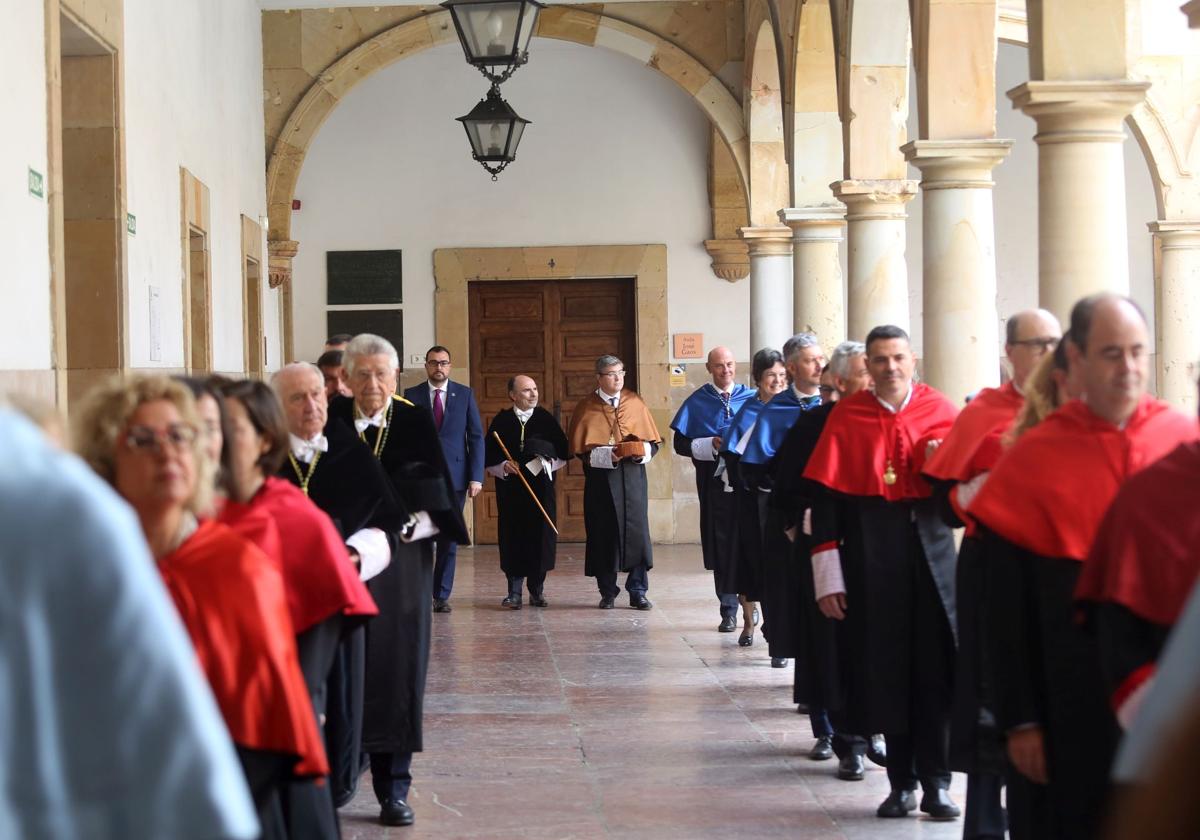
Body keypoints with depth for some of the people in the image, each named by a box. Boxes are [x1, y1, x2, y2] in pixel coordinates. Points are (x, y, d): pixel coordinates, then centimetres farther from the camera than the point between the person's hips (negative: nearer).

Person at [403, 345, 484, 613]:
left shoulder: (465, 395, 7)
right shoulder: (411, 396, 5)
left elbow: (476, 437, 5)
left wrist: (476, 477, -4)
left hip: (455, 477, 1)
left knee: (449, 540, 4)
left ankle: (442, 595, 11)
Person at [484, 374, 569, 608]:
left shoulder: (546, 419, 6)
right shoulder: (501, 421, 4)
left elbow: (563, 453, 6)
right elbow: (488, 457, 4)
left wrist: (548, 463, -11)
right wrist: (503, 466, -13)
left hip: (541, 486, 1)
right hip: (510, 489, -1)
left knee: (541, 535, 1)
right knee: (512, 536, -3)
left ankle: (537, 589, 12)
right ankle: (514, 592, 1)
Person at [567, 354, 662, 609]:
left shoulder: (635, 402, 8)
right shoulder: (586, 407, 2)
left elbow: (653, 439, 9)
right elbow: (577, 447, 0)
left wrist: (643, 451, -12)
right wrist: (605, 455, -14)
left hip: (633, 475, 1)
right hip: (600, 476, -1)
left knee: (636, 530, -3)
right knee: (604, 533, 1)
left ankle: (638, 591, 3)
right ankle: (607, 593, 9)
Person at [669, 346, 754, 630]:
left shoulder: (752, 398, 7)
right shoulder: (697, 402, 6)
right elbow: (680, 443, 3)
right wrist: (712, 445, -11)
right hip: (713, 481, 0)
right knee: (721, 544, 2)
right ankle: (728, 609, 8)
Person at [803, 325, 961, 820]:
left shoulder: (940, 412, 3)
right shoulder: (846, 417, -1)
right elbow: (826, 498, -2)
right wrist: (827, 575, -7)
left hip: (929, 552, 1)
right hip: (870, 556, 0)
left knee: (933, 668, 0)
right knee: (885, 670, 4)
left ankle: (936, 784, 7)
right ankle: (902, 784, 13)